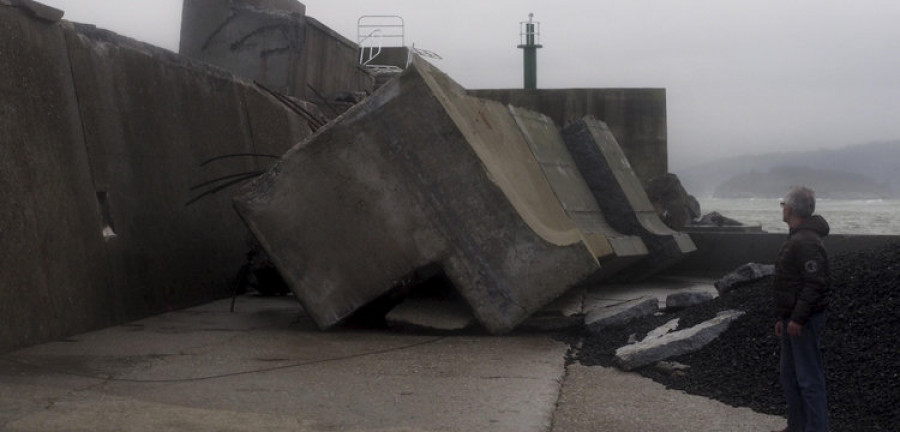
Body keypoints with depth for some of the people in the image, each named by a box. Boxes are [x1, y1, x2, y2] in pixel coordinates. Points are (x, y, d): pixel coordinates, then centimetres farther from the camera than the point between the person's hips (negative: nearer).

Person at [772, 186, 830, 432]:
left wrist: (798, 318, -25)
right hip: (793, 319, 11)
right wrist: (782, 318, 19)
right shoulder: (795, 239, 15)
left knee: (809, 379, -5)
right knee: (789, 375, 18)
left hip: (804, 322, -11)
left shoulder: (806, 242, -19)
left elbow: (815, 284, -25)